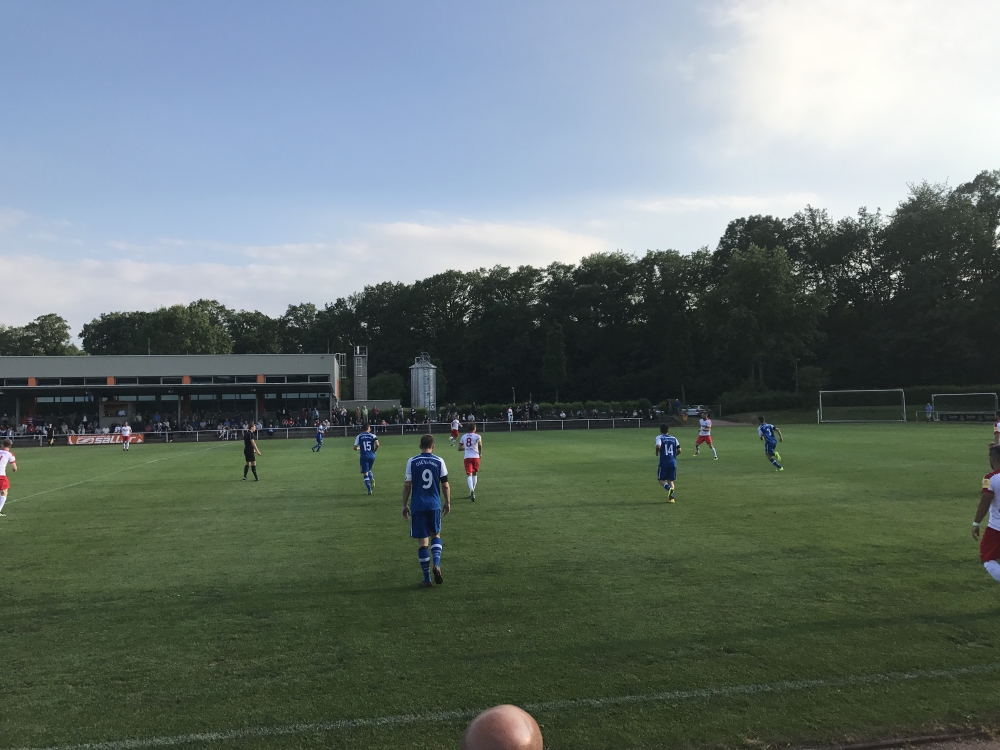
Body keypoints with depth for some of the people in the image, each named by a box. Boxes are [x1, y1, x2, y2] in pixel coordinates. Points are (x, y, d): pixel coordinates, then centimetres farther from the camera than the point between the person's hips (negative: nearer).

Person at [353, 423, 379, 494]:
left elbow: (355, 447, 1)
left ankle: (369, 490, -8)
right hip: (372, 456, 2)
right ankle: (372, 479, -4)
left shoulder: (359, 436, 3)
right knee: (369, 470, 26)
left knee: (365, 473, 1)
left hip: (364, 456, -2)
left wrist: (358, 448, 24)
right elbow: (377, 444, -15)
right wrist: (374, 450, 3)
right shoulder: (373, 436, 1)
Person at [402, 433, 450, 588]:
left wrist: (404, 505, 8)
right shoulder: (439, 461, -1)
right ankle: (437, 565, -3)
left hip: (417, 506, -1)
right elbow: (445, 485, 1)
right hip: (434, 505, 1)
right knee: (436, 535, 20)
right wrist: (448, 503, 13)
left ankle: (427, 579, 8)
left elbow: (407, 486, -1)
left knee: (422, 542, 5)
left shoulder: (412, 462, -2)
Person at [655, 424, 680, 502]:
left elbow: (658, 446, -21)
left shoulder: (659, 437, -2)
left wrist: (657, 452, -1)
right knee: (670, 480, 14)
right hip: (673, 462, 4)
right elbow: (679, 450, 5)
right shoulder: (674, 438, 10)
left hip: (664, 462, -4)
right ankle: (671, 497, 1)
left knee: (661, 479, 9)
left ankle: (669, 488, -19)